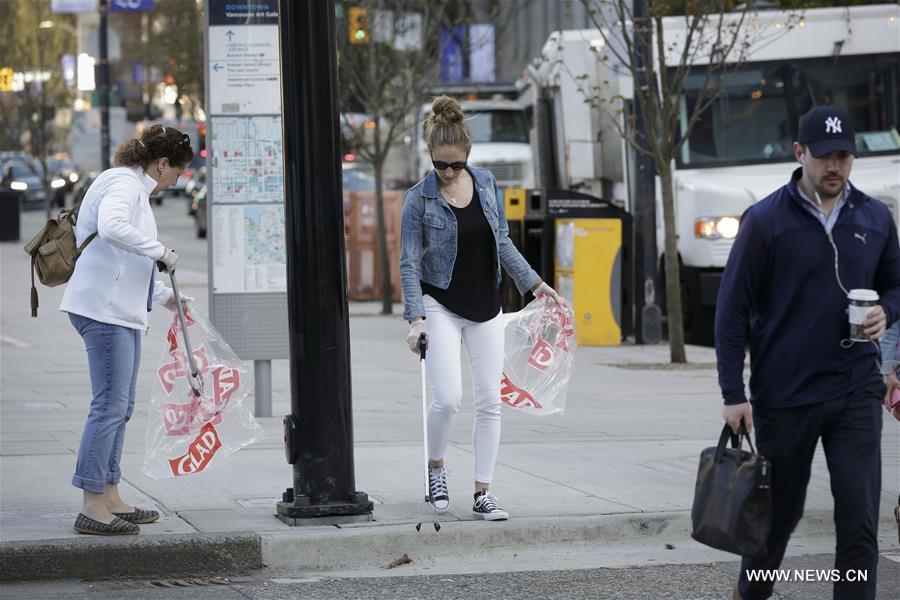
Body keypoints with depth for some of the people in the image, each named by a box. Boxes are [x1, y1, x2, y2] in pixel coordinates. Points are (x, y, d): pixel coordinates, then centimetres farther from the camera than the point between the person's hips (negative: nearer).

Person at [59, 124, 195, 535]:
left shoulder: (135, 188, 22)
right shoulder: (124, 183, -11)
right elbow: (112, 228, -32)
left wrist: (164, 296, 35)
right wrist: (161, 252, -22)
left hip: (120, 310, 11)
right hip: (104, 308, -11)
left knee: (120, 407, 13)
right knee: (110, 406, -11)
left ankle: (109, 498, 19)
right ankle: (92, 508, -11)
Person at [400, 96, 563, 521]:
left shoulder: (486, 183, 3)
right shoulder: (419, 199, -9)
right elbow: (409, 263, -10)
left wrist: (534, 283, 9)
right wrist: (415, 318, -19)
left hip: (485, 307, 4)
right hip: (441, 306, -4)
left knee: (489, 401, 0)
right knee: (448, 398, -15)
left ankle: (483, 494, 5)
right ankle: (435, 468, 12)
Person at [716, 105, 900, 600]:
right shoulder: (765, 221, -6)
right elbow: (732, 310, -5)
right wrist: (734, 395, -9)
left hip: (856, 393, 2)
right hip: (784, 397, -2)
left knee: (859, 519, -7)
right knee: (781, 511, 13)